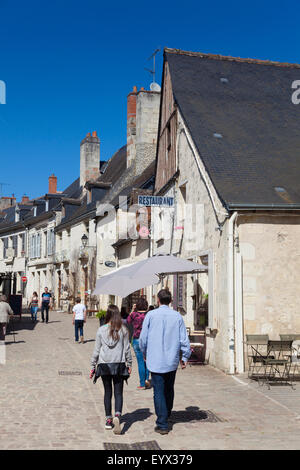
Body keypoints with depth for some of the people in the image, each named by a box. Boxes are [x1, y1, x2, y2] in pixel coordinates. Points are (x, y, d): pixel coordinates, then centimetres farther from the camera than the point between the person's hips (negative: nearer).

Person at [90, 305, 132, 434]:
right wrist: (129, 364, 11)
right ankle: (117, 415, -18)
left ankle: (109, 419, 15)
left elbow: (96, 349, 2)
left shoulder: (101, 330, -2)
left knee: (107, 392, 12)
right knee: (118, 392, 3)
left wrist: (93, 366, 10)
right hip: (119, 364, -1)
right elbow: (127, 348, 1)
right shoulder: (123, 330, -3)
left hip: (104, 364, 1)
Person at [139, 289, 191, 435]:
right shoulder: (177, 316, -1)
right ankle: (166, 415, 36)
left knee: (159, 392, 0)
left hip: (156, 360, -3)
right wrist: (185, 357, 10)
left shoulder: (151, 315, -7)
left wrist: (145, 353, 14)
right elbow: (184, 339, -1)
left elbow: (143, 338, -3)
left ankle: (162, 424, -1)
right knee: (169, 389, 20)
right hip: (172, 360, 3)